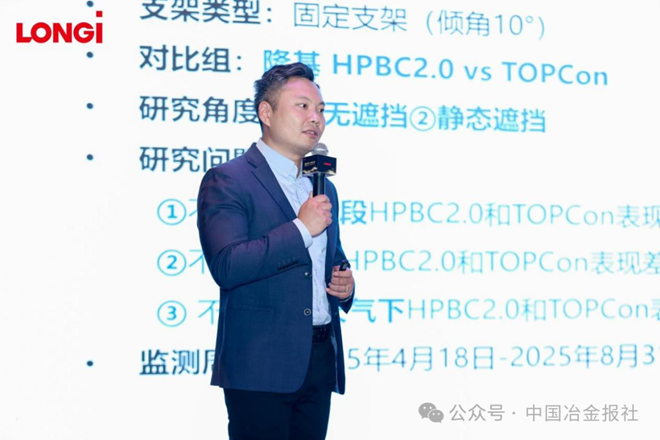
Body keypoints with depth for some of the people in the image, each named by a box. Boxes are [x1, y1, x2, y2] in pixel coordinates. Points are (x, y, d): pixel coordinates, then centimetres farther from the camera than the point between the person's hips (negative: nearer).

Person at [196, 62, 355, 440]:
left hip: (321, 361, 7)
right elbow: (226, 266, -20)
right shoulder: (226, 181, -7)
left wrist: (345, 284, 6)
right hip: (261, 366, -7)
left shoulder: (324, 188, 17)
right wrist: (301, 228, -17)